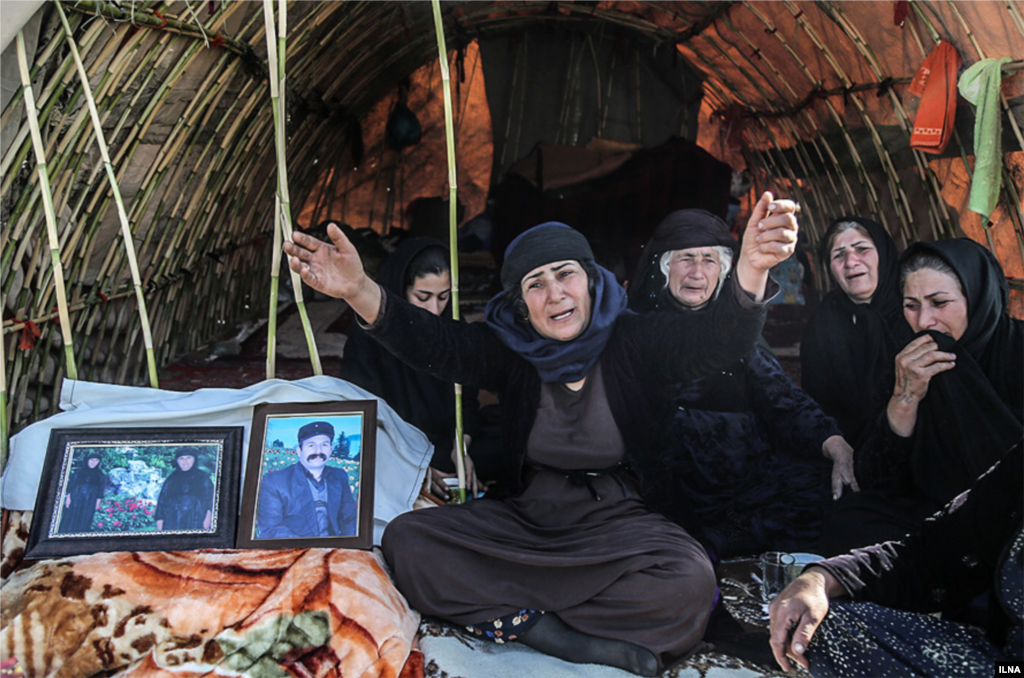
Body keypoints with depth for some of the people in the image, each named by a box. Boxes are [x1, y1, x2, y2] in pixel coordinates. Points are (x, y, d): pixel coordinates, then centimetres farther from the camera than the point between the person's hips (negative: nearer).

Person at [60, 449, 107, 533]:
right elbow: (71, 484, 3)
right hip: (75, 499, 0)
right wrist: (68, 497, -5)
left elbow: (100, 489, 3)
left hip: (89, 502, 0)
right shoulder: (79, 471, 5)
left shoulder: (100, 475, 5)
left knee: (83, 523, 1)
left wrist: (98, 501, -3)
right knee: (71, 520, 0)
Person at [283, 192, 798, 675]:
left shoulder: (635, 341, -7)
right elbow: (437, 345, -18)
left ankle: (511, 613, -21)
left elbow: (719, 340, -23)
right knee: (405, 540, -14)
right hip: (524, 516, 3)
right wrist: (360, 292, -37)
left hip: (619, 521, -2)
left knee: (689, 581, -33)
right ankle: (551, 632, -22)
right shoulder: (511, 350, -1)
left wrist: (750, 271, -46)